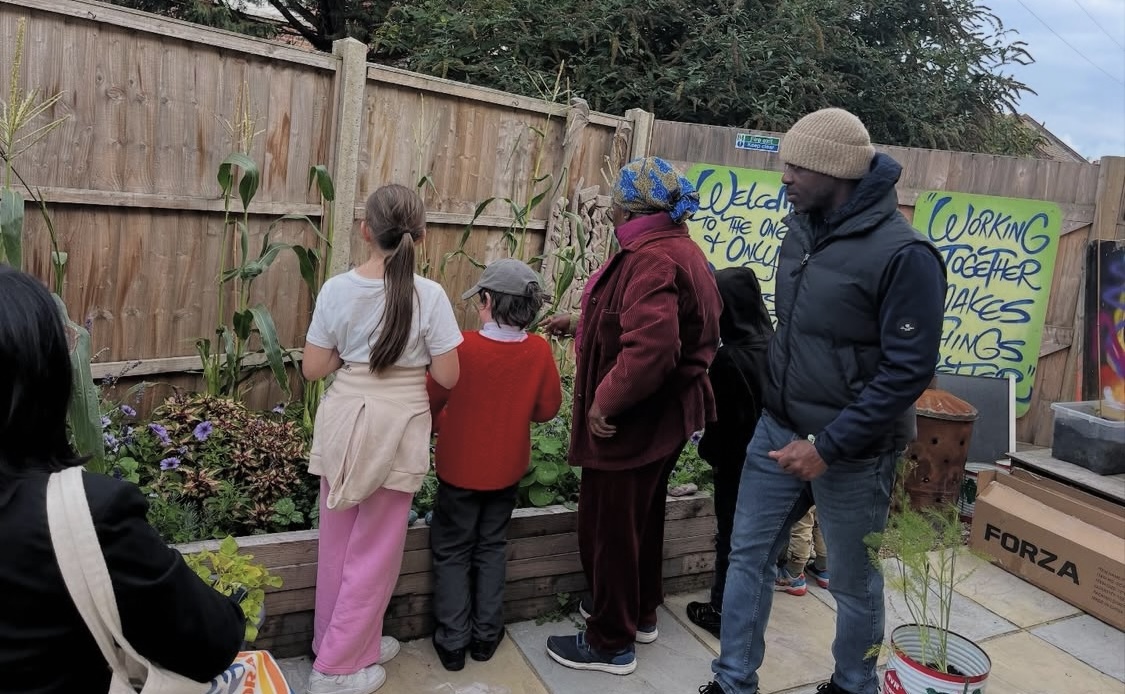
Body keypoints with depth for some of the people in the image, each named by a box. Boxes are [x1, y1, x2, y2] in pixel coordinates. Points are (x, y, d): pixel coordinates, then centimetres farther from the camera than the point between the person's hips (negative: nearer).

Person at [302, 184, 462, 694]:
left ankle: (346, 639, 37)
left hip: (344, 420, 3)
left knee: (338, 542, 20)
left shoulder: (337, 289, -5)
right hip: (397, 427, -3)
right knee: (374, 550, 11)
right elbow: (447, 376, -9)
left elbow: (313, 368, -2)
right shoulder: (429, 295, -13)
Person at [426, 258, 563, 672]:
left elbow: (431, 401, -10)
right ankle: (486, 635, 26)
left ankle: (452, 642, 18)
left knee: (453, 552, 12)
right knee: (491, 548, 19)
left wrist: (440, 425, 11)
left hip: (460, 467, -3)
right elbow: (548, 408, -3)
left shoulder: (463, 346, -21)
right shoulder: (540, 351, -13)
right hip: (507, 468, 3)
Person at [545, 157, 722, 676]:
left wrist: (606, 401, -26)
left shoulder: (653, 259, -23)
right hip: (663, 415, 11)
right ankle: (640, 614, 40)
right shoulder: (679, 249, 11)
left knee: (609, 524, 3)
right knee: (640, 516, 23)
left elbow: (651, 347, -36)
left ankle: (611, 642, 18)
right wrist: (584, 325, 24)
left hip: (634, 420, -11)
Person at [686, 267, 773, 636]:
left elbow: (722, 418, -19)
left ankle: (723, 611, 20)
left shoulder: (730, 359, -24)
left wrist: (709, 451, -2)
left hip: (737, 462, -7)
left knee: (732, 536, 6)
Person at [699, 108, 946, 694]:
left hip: (851, 454, -6)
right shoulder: (802, 226, 4)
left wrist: (828, 447, -21)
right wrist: (776, 411, 15)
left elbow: (907, 372, -20)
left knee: (854, 582, 13)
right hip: (776, 429, 7)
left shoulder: (903, 253, -20)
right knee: (748, 555, 11)